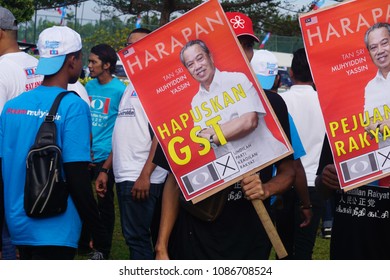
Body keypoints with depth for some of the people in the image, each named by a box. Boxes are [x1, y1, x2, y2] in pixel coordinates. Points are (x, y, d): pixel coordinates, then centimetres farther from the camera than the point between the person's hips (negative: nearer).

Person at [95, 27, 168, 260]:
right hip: (125, 175, 9)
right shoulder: (132, 86, 21)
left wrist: (145, 175, -22)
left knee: (137, 237, -7)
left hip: (142, 179, -9)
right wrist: (106, 169, 18)